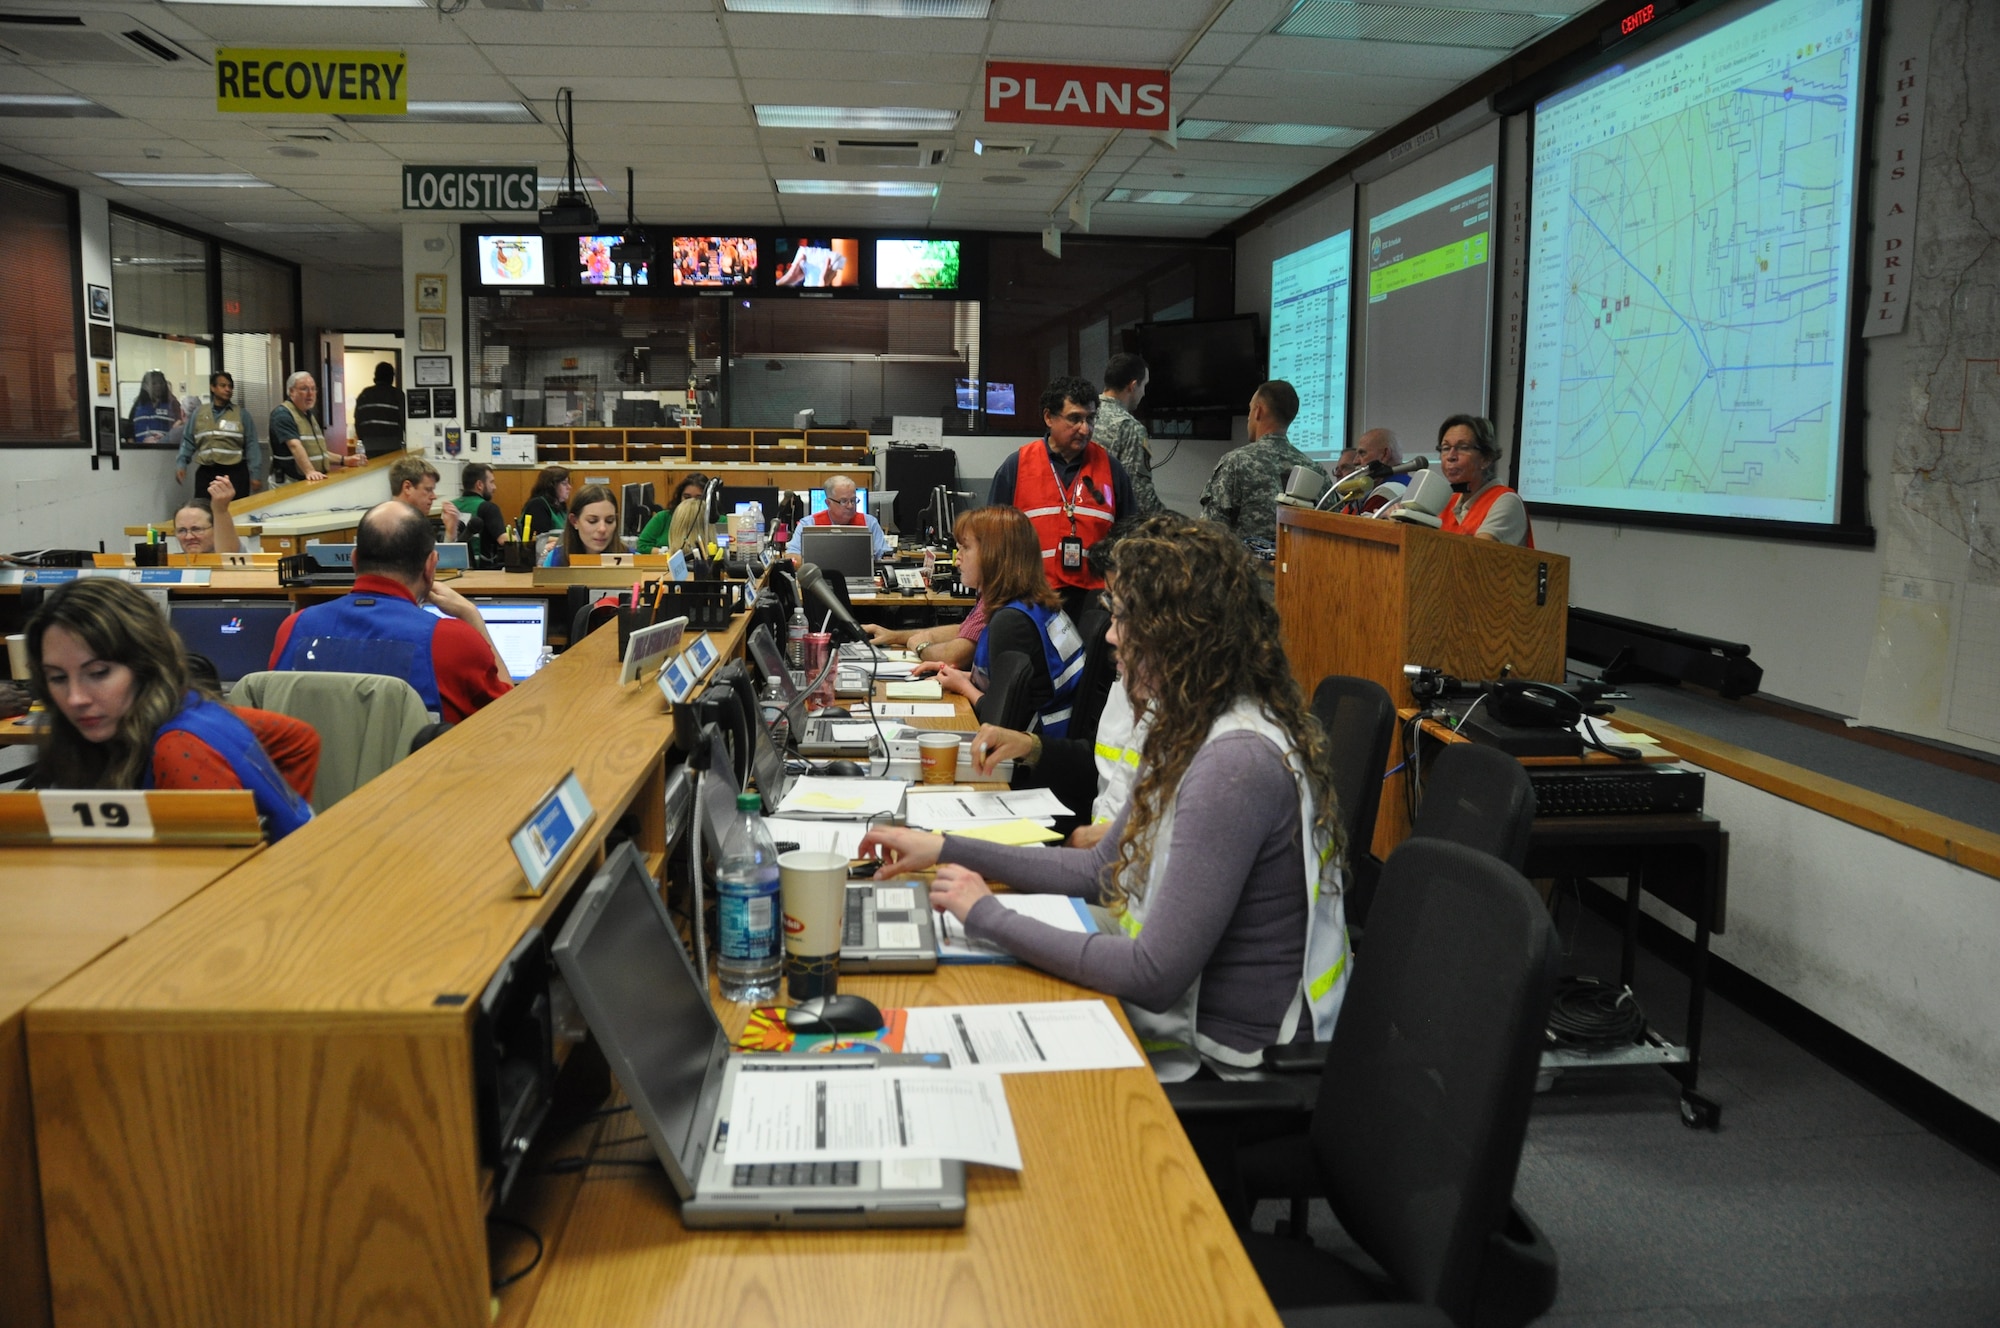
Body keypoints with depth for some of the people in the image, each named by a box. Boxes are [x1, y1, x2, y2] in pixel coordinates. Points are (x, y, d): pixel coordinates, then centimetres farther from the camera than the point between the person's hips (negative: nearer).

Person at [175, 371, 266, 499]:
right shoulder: (199, 413, 9)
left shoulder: (241, 414, 3)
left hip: (235, 472, -2)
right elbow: (188, 441, 13)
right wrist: (181, 464, 0)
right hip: (206, 473, 2)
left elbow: (251, 445, 1)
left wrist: (255, 475, -4)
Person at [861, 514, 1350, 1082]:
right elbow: (1101, 869, 15)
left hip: (1216, 1057, -8)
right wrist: (946, 848, 12)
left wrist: (989, 916, -18)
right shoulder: (1199, 732, 6)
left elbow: (1155, 974, -27)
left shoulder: (1235, 764, -27)